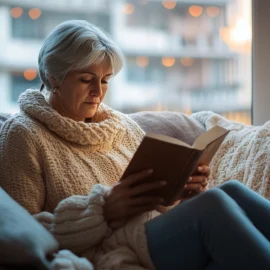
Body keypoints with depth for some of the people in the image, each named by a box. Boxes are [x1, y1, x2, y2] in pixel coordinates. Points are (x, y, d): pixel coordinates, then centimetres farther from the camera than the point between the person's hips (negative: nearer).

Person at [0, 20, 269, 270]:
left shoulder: (124, 126, 19)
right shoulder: (23, 134, 2)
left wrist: (184, 189, -2)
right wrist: (102, 209, -17)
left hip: (163, 241, 6)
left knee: (231, 191, -24)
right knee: (214, 204, -29)